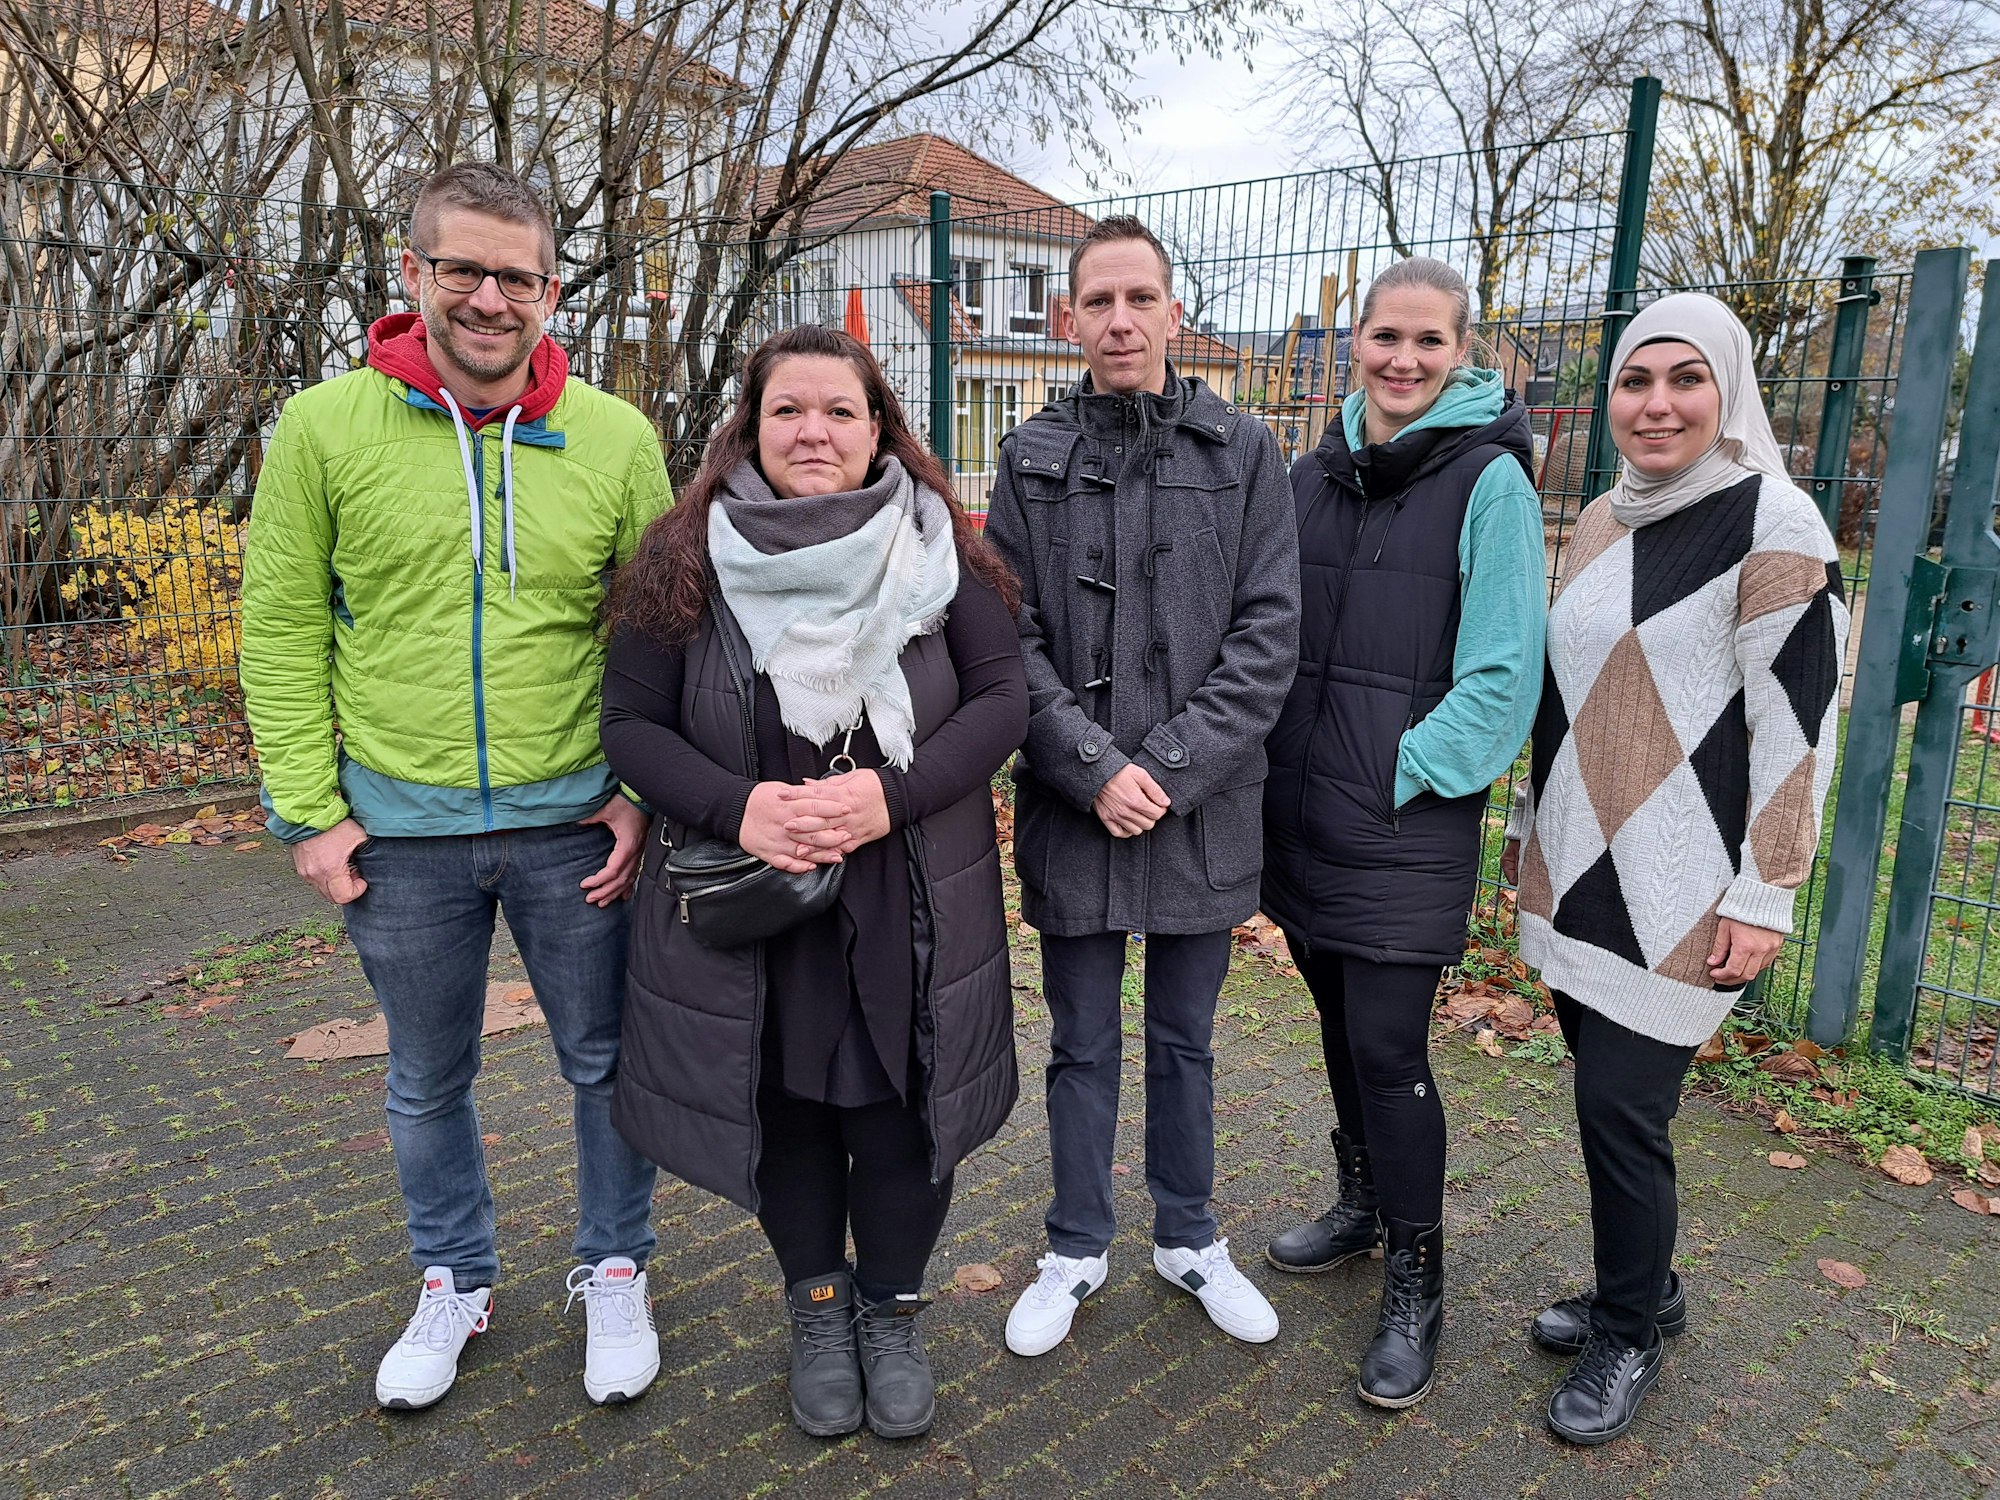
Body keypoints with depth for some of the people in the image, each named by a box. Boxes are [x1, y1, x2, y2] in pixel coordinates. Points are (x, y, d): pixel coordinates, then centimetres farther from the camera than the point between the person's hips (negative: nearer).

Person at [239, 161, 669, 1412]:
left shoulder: (616, 438, -2)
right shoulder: (326, 428, -3)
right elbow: (284, 628, -1)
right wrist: (309, 808, -5)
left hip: (574, 823, 0)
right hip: (400, 829, 1)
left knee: (606, 1061, 13)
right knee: (428, 1080, 18)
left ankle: (615, 1274, 36)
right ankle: (456, 1283, 41)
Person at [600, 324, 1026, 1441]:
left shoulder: (940, 551, -4)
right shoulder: (685, 562, -5)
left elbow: (1003, 698, -6)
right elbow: (632, 723, -4)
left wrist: (892, 792, -21)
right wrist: (736, 807, -21)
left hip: (913, 907, 0)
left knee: (900, 1112, 10)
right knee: (787, 1111, 15)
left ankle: (892, 1310, 37)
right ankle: (818, 1307, 41)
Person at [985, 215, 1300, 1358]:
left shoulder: (1243, 452, 1)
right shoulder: (1033, 459, 2)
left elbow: (1269, 635, -5)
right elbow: (1009, 640, -3)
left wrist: (1169, 765, -14)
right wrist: (1094, 769, -14)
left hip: (1204, 806, 0)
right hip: (1071, 810, 0)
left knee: (1186, 1042, 16)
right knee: (1083, 1045, 14)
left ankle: (1190, 1238, 37)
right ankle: (1079, 1250, 33)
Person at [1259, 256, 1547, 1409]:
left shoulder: (1489, 481, -8)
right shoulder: (1315, 474, 9)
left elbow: (1502, 673, -11)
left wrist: (1405, 776, -13)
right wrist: (1275, 760, 6)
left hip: (1407, 816, -5)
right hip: (1304, 809, 6)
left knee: (1389, 1050, -3)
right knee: (1341, 1022, 18)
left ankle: (1416, 1289, 16)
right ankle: (1362, 1206, 39)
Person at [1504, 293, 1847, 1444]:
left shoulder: (1776, 526, -10)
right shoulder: (1601, 526, 10)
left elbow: (1799, 718, -12)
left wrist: (1764, 896, -13)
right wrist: (1531, 826, 19)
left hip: (1681, 893, -6)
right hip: (1580, 873, 6)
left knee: (1622, 1109, -2)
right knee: (1609, 1097, 14)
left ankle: (1629, 1337, 20)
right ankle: (1645, 1288, 35)